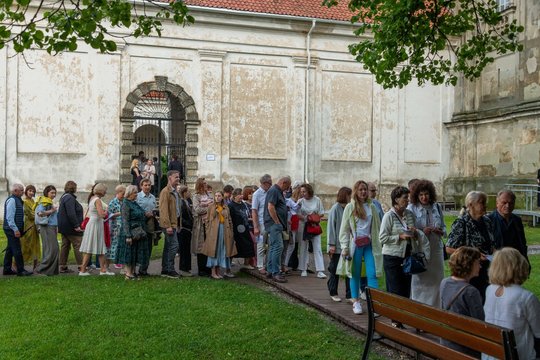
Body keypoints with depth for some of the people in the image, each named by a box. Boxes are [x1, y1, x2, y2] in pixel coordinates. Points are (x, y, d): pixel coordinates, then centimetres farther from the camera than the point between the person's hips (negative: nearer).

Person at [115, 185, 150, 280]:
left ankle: (132, 272, 18)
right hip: (130, 233, -9)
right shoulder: (126, 204, -12)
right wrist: (128, 236, -22)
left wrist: (146, 215, 9)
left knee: (135, 254, 11)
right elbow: (125, 221, -18)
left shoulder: (135, 203, 14)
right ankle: (128, 274, 3)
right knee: (129, 253, -3)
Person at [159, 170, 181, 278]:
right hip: (169, 224, -9)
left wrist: (177, 224, 16)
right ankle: (169, 269, -4)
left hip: (174, 223, 9)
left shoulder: (175, 192, 17)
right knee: (174, 245, -10)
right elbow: (163, 210, -18)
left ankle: (165, 270, 17)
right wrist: (168, 225, -21)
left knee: (168, 247, 11)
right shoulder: (165, 191, -12)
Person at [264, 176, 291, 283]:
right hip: (274, 223, -11)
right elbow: (270, 207, -20)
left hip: (277, 224, 11)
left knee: (273, 247, 13)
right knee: (278, 246, -13)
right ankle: (275, 273, -13)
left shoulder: (278, 192, 20)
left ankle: (270, 271, 19)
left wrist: (284, 222, 21)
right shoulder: (274, 191, -11)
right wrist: (277, 222, -17)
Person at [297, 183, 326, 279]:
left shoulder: (317, 200, -2)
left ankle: (320, 271, -7)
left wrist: (315, 217, -16)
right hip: (303, 226, 1)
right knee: (304, 248, 7)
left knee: (317, 248, -5)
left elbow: (322, 214, 2)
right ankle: (303, 269, 17)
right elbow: (298, 215, -2)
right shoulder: (300, 201, 0)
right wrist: (306, 218, -19)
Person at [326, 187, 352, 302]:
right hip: (337, 246, -4)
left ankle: (350, 295, 9)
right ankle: (333, 293, 22)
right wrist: (331, 244, -11)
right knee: (334, 270, 8)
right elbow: (331, 227, -9)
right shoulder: (335, 208, -9)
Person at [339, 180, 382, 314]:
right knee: (355, 274, 7)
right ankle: (356, 301, 19)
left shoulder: (372, 207, 7)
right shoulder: (350, 207, -1)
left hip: (369, 244, 2)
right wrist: (345, 247, -8)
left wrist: (378, 242, 4)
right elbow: (344, 228, -2)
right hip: (355, 245, -2)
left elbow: (378, 226, 11)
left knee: (372, 274, -4)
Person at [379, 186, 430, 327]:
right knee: (395, 290, 0)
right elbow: (382, 237, -13)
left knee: (406, 289, 9)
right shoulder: (389, 216, -11)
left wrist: (415, 232, -2)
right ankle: (395, 321, 9)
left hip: (408, 256, 6)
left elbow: (416, 236, 20)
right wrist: (400, 237, -19)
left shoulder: (410, 215, 7)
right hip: (393, 257, -6)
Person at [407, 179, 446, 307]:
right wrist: (422, 231, -19)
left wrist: (439, 230, -8)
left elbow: (444, 228, 15)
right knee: (419, 280, -3)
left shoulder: (437, 207, 10)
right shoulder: (411, 208, -2)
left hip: (436, 249, 4)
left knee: (436, 280, 7)